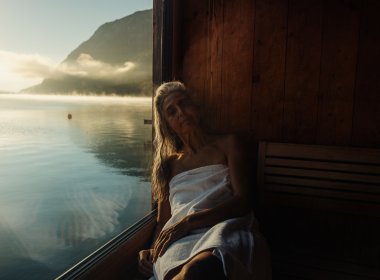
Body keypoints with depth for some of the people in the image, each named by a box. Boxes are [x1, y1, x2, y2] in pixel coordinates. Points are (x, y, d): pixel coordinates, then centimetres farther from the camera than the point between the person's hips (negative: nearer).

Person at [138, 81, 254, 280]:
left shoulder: (227, 144, 16)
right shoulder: (169, 163, 26)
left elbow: (242, 200, 1)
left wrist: (188, 221, -11)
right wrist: (152, 251, 0)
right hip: (178, 239, 2)